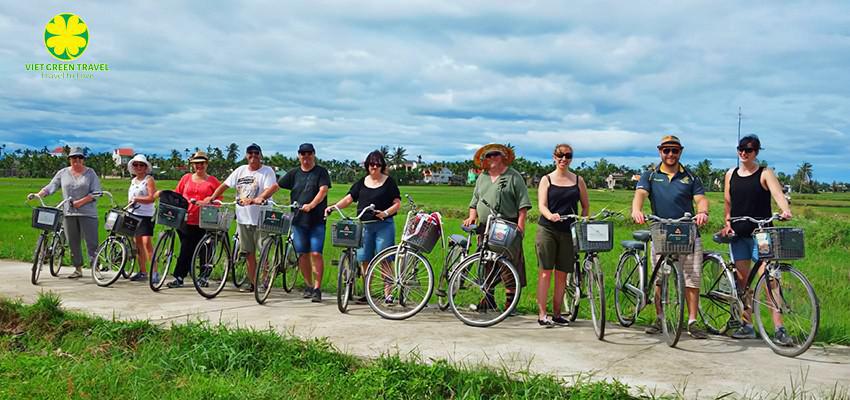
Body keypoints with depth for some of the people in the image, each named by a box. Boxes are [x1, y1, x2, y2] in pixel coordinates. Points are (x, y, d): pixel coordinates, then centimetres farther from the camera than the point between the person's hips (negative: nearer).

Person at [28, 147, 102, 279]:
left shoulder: (90, 173, 2)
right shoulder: (63, 173, 10)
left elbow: (96, 192, -5)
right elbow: (50, 187, 9)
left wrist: (81, 202, -15)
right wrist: (37, 195, -7)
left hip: (88, 213, -3)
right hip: (69, 213, 3)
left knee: (91, 242, -5)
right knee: (73, 243, 8)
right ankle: (78, 269, 17)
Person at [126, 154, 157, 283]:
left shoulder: (149, 179, -3)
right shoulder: (133, 181, 18)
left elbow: (152, 198, -13)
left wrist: (137, 199, -22)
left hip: (146, 215, -7)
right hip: (133, 214, 7)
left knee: (147, 243, -17)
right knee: (138, 244, 9)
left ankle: (154, 272, -18)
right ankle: (142, 272, 15)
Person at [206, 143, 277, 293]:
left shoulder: (267, 171, -5)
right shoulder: (241, 170, 12)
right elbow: (225, 185, 13)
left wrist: (254, 200, -34)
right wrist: (211, 198, 0)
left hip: (260, 218, -6)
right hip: (243, 217, 6)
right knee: (249, 252, 12)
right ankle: (252, 283, 21)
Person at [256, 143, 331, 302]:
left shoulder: (321, 172, 1)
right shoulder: (294, 173, 12)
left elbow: (323, 190, -12)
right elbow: (276, 186, 13)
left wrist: (311, 205, -27)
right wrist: (261, 197, 0)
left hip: (317, 220, -4)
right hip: (298, 220, 4)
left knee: (316, 254, -10)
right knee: (302, 254, 7)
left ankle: (317, 288, -4)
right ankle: (308, 285, 21)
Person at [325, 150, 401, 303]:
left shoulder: (389, 182, 3)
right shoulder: (362, 182, 14)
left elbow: (397, 203, -1)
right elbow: (349, 198, 10)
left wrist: (386, 213, -18)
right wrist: (333, 207, -5)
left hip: (384, 225, -4)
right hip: (364, 225, 4)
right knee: (364, 260, 4)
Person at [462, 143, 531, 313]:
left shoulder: (513, 176, 0)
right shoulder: (482, 178, 18)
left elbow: (523, 204, -5)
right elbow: (475, 200, 24)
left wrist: (520, 224, -13)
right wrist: (472, 216, 7)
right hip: (485, 228, 6)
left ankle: (510, 300, -2)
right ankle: (488, 298, 22)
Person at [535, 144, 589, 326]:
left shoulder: (578, 180, 10)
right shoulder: (546, 179, 4)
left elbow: (586, 205, 16)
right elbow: (541, 205, -6)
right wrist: (550, 216, -26)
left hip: (569, 232, 2)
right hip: (547, 230, -2)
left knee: (562, 274, 6)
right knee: (545, 272, -4)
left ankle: (556, 314, 14)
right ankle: (542, 314, -3)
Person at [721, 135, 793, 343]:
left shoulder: (765, 173, -1)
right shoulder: (731, 174, 11)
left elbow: (778, 194, -16)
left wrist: (785, 210, -35)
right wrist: (727, 223, 8)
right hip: (738, 235, 4)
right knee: (742, 280, 6)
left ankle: (779, 328, -10)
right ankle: (747, 325, 13)